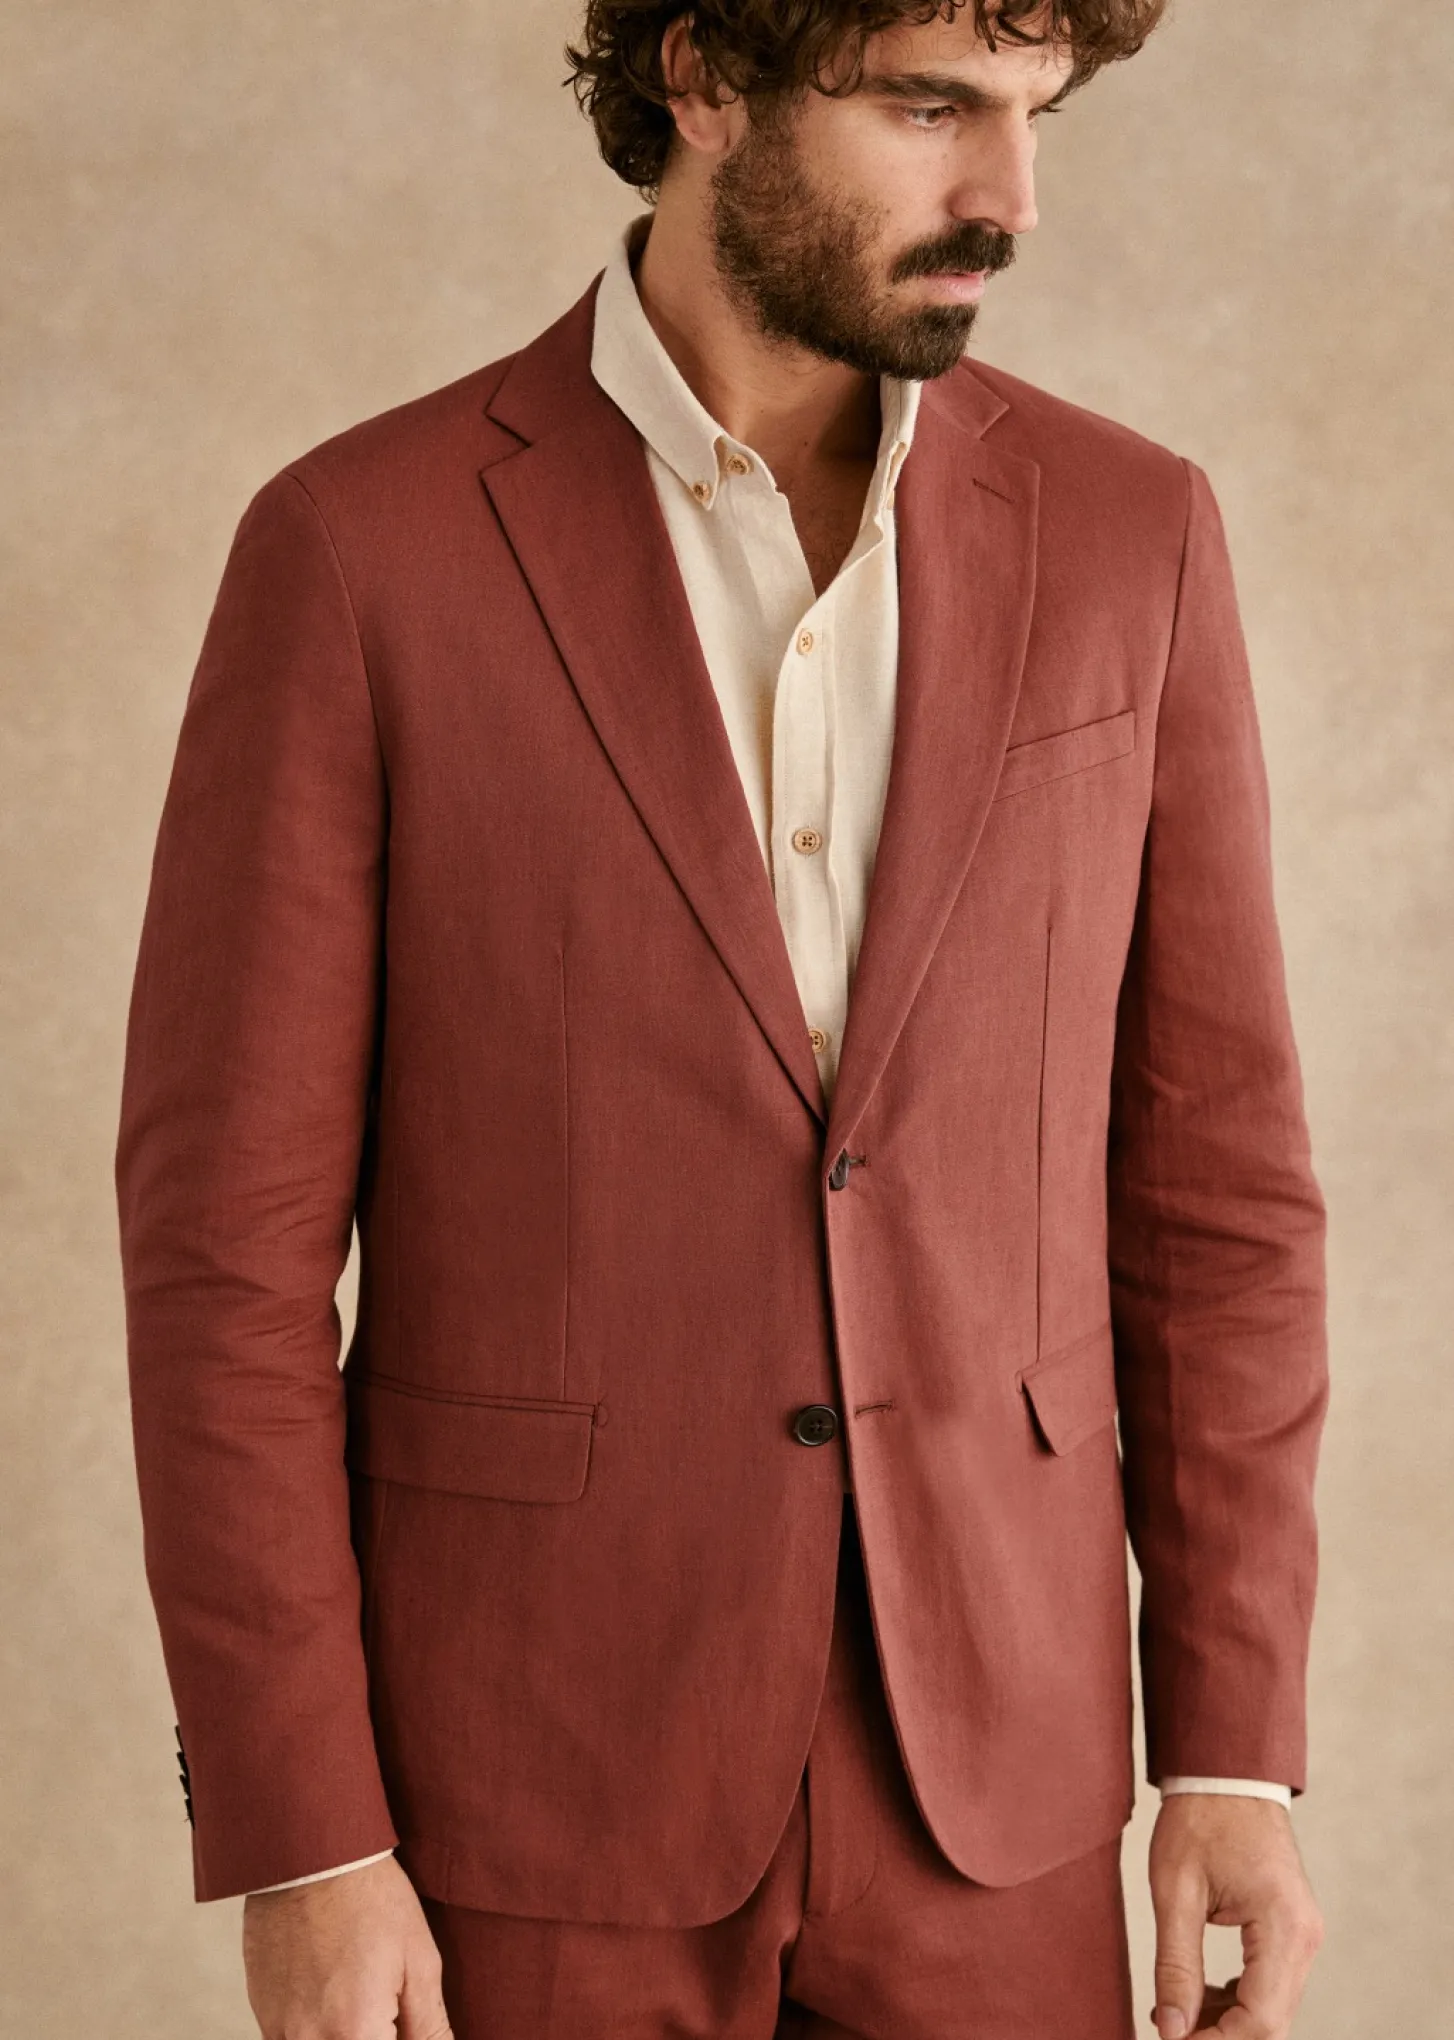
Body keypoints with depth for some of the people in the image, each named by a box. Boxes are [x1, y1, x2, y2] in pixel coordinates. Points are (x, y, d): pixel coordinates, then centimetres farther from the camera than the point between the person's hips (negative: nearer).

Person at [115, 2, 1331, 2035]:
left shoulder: (1126, 536, -1)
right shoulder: (363, 549, -10)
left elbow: (1208, 1171, 3)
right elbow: (229, 1230, -8)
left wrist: (1239, 1752, -1)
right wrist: (293, 1844, -10)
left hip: (971, 1772, 3)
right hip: (536, 1774, -2)